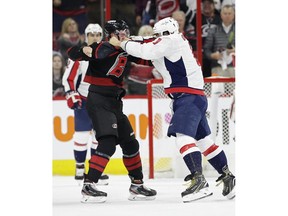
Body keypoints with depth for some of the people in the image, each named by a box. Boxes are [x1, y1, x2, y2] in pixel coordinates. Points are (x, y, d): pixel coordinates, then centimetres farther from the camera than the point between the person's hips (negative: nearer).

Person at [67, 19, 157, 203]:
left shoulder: (124, 51, 11)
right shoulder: (104, 48, -13)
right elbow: (73, 53, -20)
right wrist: (85, 51, -41)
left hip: (114, 103, 9)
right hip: (99, 101, -9)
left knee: (130, 143, 15)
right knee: (108, 143, -22)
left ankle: (137, 185, 28)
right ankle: (88, 186, -25)